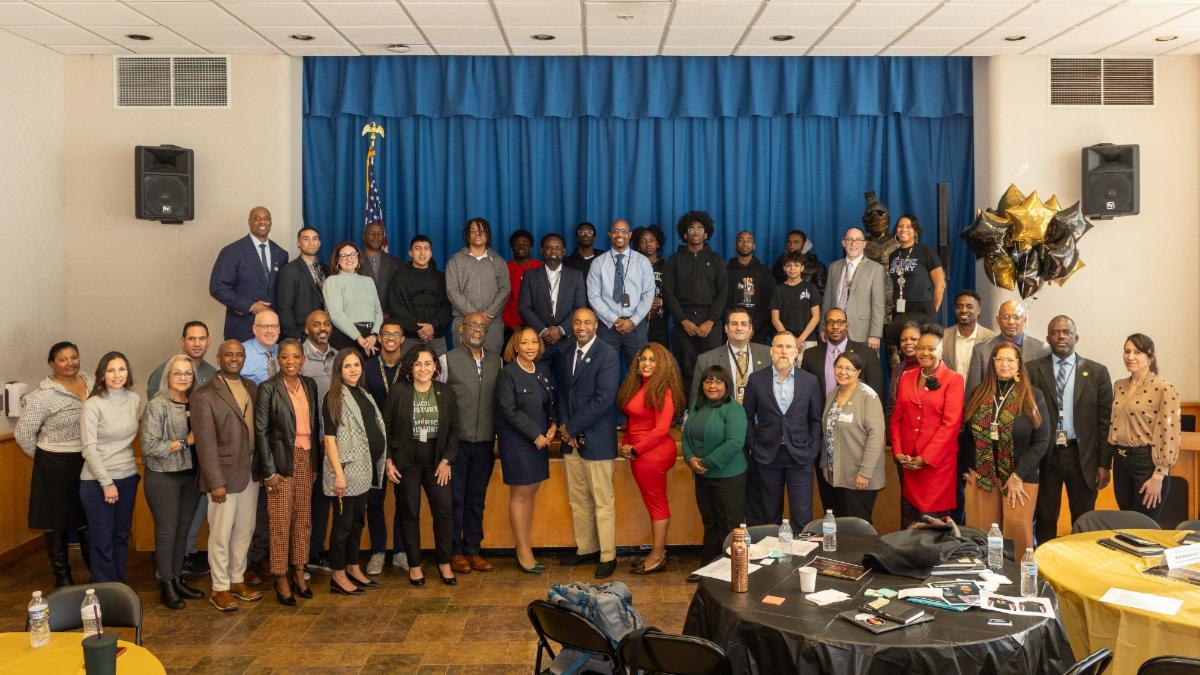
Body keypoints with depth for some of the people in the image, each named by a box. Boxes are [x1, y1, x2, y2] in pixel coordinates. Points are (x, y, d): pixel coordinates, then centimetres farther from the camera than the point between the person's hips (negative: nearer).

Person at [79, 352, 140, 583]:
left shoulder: (134, 400, 3)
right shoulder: (93, 405, -13)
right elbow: (89, 449, -14)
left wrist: (131, 467, 10)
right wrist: (107, 483, -16)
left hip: (128, 477, 5)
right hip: (98, 481, -5)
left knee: (121, 537, 14)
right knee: (103, 541, 3)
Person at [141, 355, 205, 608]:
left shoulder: (196, 404, 4)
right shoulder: (156, 406, -11)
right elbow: (149, 446, -16)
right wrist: (184, 443, -15)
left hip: (191, 475, 5)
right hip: (163, 478, -5)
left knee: (183, 529, 12)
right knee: (166, 531, 3)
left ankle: (178, 579, 24)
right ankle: (166, 586, 15)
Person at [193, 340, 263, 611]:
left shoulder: (252, 387, 7)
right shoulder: (204, 396, -11)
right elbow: (206, 444, -14)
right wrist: (216, 482, -16)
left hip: (251, 473, 6)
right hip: (225, 474, -6)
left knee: (244, 531, 15)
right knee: (221, 534, 4)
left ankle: (237, 580, 29)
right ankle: (220, 589, 16)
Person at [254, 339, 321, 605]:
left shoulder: (309, 385, 7)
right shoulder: (268, 389, -8)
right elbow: (260, 431, -9)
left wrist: (316, 461, 8)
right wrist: (269, 471, -12)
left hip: (306, 459, 5)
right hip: (282, 461, -5)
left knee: (303, 520, 10)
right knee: (281, 522, 1)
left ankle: (298, 572, 21)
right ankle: (281, 578, 11)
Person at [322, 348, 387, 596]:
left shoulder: (363, 394, 12)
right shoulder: (333, 398, -9)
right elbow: (329, 439, -13)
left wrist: (383, 462, 9)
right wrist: (338, 474, -19)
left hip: (363, 469, 7)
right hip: (346, 470, -7)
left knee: (357, 521, 14)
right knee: (343, 523, 0)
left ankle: (353, 569, 25)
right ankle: (338, 576, 9)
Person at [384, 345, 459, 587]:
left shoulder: (446, 392, 2)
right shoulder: (398, 391, -5)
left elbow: (454, 428, 5)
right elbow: (386, 427, -1)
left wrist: (447, 460, -2)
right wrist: (388, 461, -5)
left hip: (436, 460, 2)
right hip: (406, 460, -2)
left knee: (444, 510, -3)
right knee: (409, 513, 6)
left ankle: (444, 563, 13)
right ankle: (414, 565, 19)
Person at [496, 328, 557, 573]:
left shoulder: (541, 372, 10)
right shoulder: (508, 374, -10)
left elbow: (550, 403, 16)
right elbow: (509, 411, -14)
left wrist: (553, 424, -4)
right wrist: (536, 435, -14)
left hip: (539, 440, 6)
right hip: (517, 441, -6)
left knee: (531, 492, 9)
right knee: (520, 494, 0)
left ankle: (523, 546, 18)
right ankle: (522, 550, 8)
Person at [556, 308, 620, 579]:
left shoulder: (607, 355, -10)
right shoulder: (566, 355, 12)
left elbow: (603, 399, -17)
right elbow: (562, 392, 14)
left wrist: (571, 427, -13)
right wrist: (564, 427, -2)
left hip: (597, 440, -7)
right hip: (571, 439, 7)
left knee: (603, 501, -1)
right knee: (577, 500, 13)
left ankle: (608, 556, 8)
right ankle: (585, 549, 25)